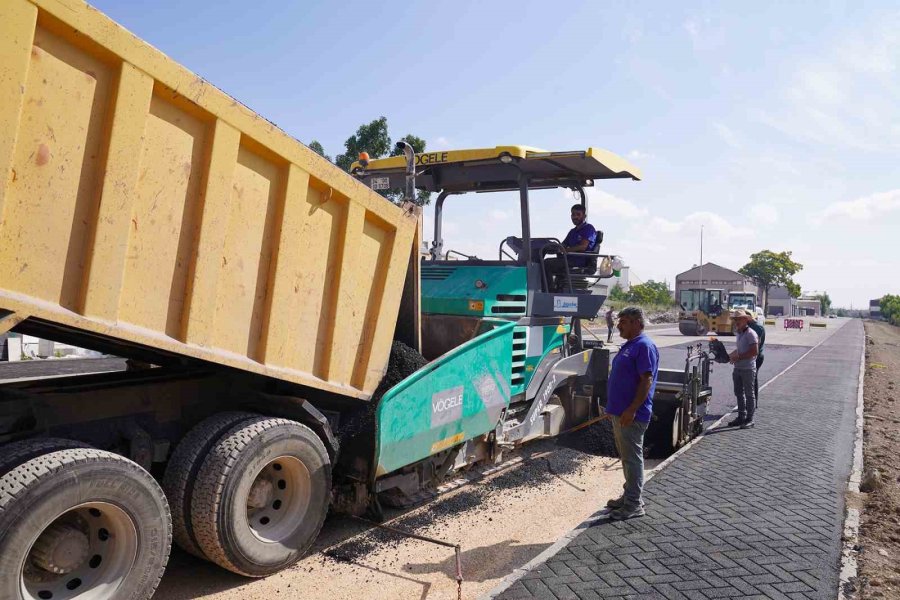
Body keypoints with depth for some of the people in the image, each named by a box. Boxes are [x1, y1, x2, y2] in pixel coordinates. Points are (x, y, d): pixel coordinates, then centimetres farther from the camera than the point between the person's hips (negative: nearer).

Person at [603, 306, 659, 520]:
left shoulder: (644, 346, -15)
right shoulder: (628, 345, 15)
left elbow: (647, 380, -21)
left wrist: (631, 410, -24)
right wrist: (613, 407, 20)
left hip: (631, 415, -10)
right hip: (619, 412, 10)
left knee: (632, 458, -2)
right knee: (626, 456, 18)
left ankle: (634, 505, 7)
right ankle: (629, 495, 29)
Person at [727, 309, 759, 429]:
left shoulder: (751, 333, -14)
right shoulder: (739, 333, 13)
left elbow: (755, 351, -20)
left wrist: (738, 357, -19)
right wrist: (731, 355, 6)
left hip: (748, 369, -8)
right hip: (738, 368, 8)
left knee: (749, 394, 2)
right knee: (739, 393, 13)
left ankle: (749, 419, 9)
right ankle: (741, 417, 23)